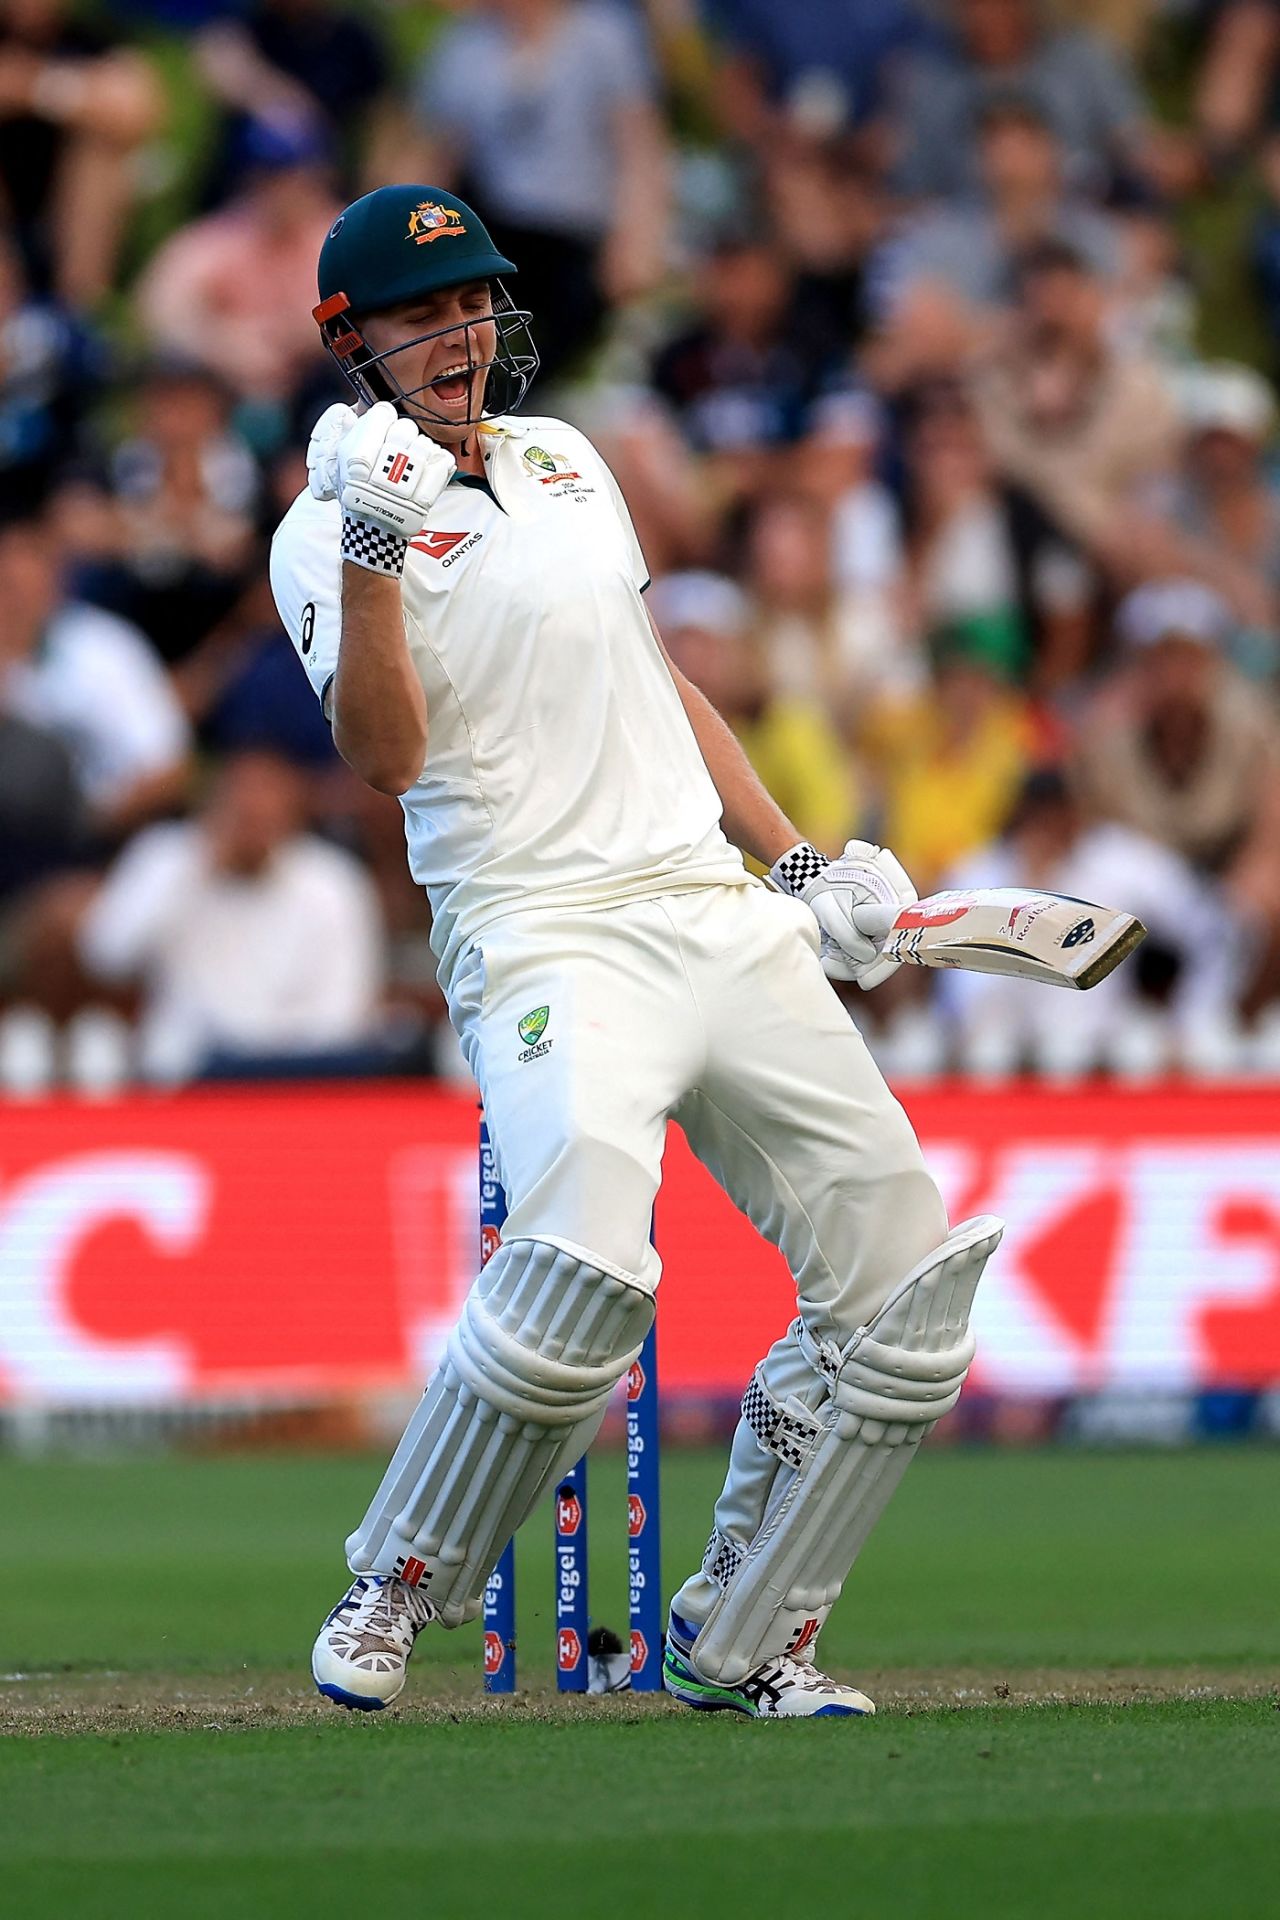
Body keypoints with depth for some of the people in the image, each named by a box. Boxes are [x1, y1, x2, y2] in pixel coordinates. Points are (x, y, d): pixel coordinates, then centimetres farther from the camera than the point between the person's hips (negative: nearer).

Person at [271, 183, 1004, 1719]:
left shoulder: (563, 461, 18)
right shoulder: (329, 531, -1)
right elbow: (384, 758, -16)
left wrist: (797, 862, 21)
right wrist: (371, 548, -25)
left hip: (725, 919, 7)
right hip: (545, 936, -7)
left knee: (903, 1284, -1)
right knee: (584, 1271, -30)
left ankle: (739, 1640, 9)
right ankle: (395, 1591, -9)